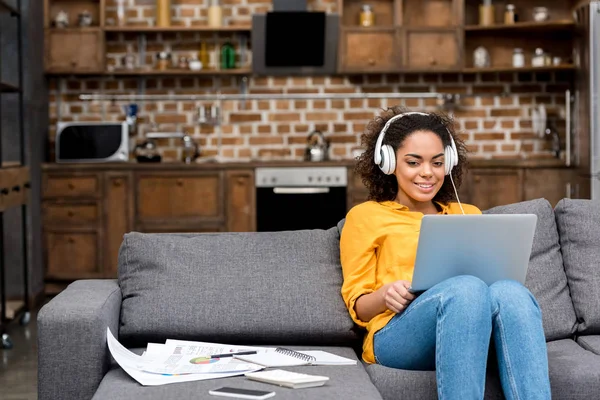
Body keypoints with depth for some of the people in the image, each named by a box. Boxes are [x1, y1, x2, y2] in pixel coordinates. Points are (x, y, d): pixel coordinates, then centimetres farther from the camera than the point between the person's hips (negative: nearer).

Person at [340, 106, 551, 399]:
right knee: (466, 287, -37)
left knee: (510, 292, -33)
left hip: (473, 330, 4)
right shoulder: (365, 216, 17)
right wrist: (385, 295, -11)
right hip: (397, 336, -3)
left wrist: (499, 273, 1)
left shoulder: (468, 214, 29)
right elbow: (358, 305, 12)